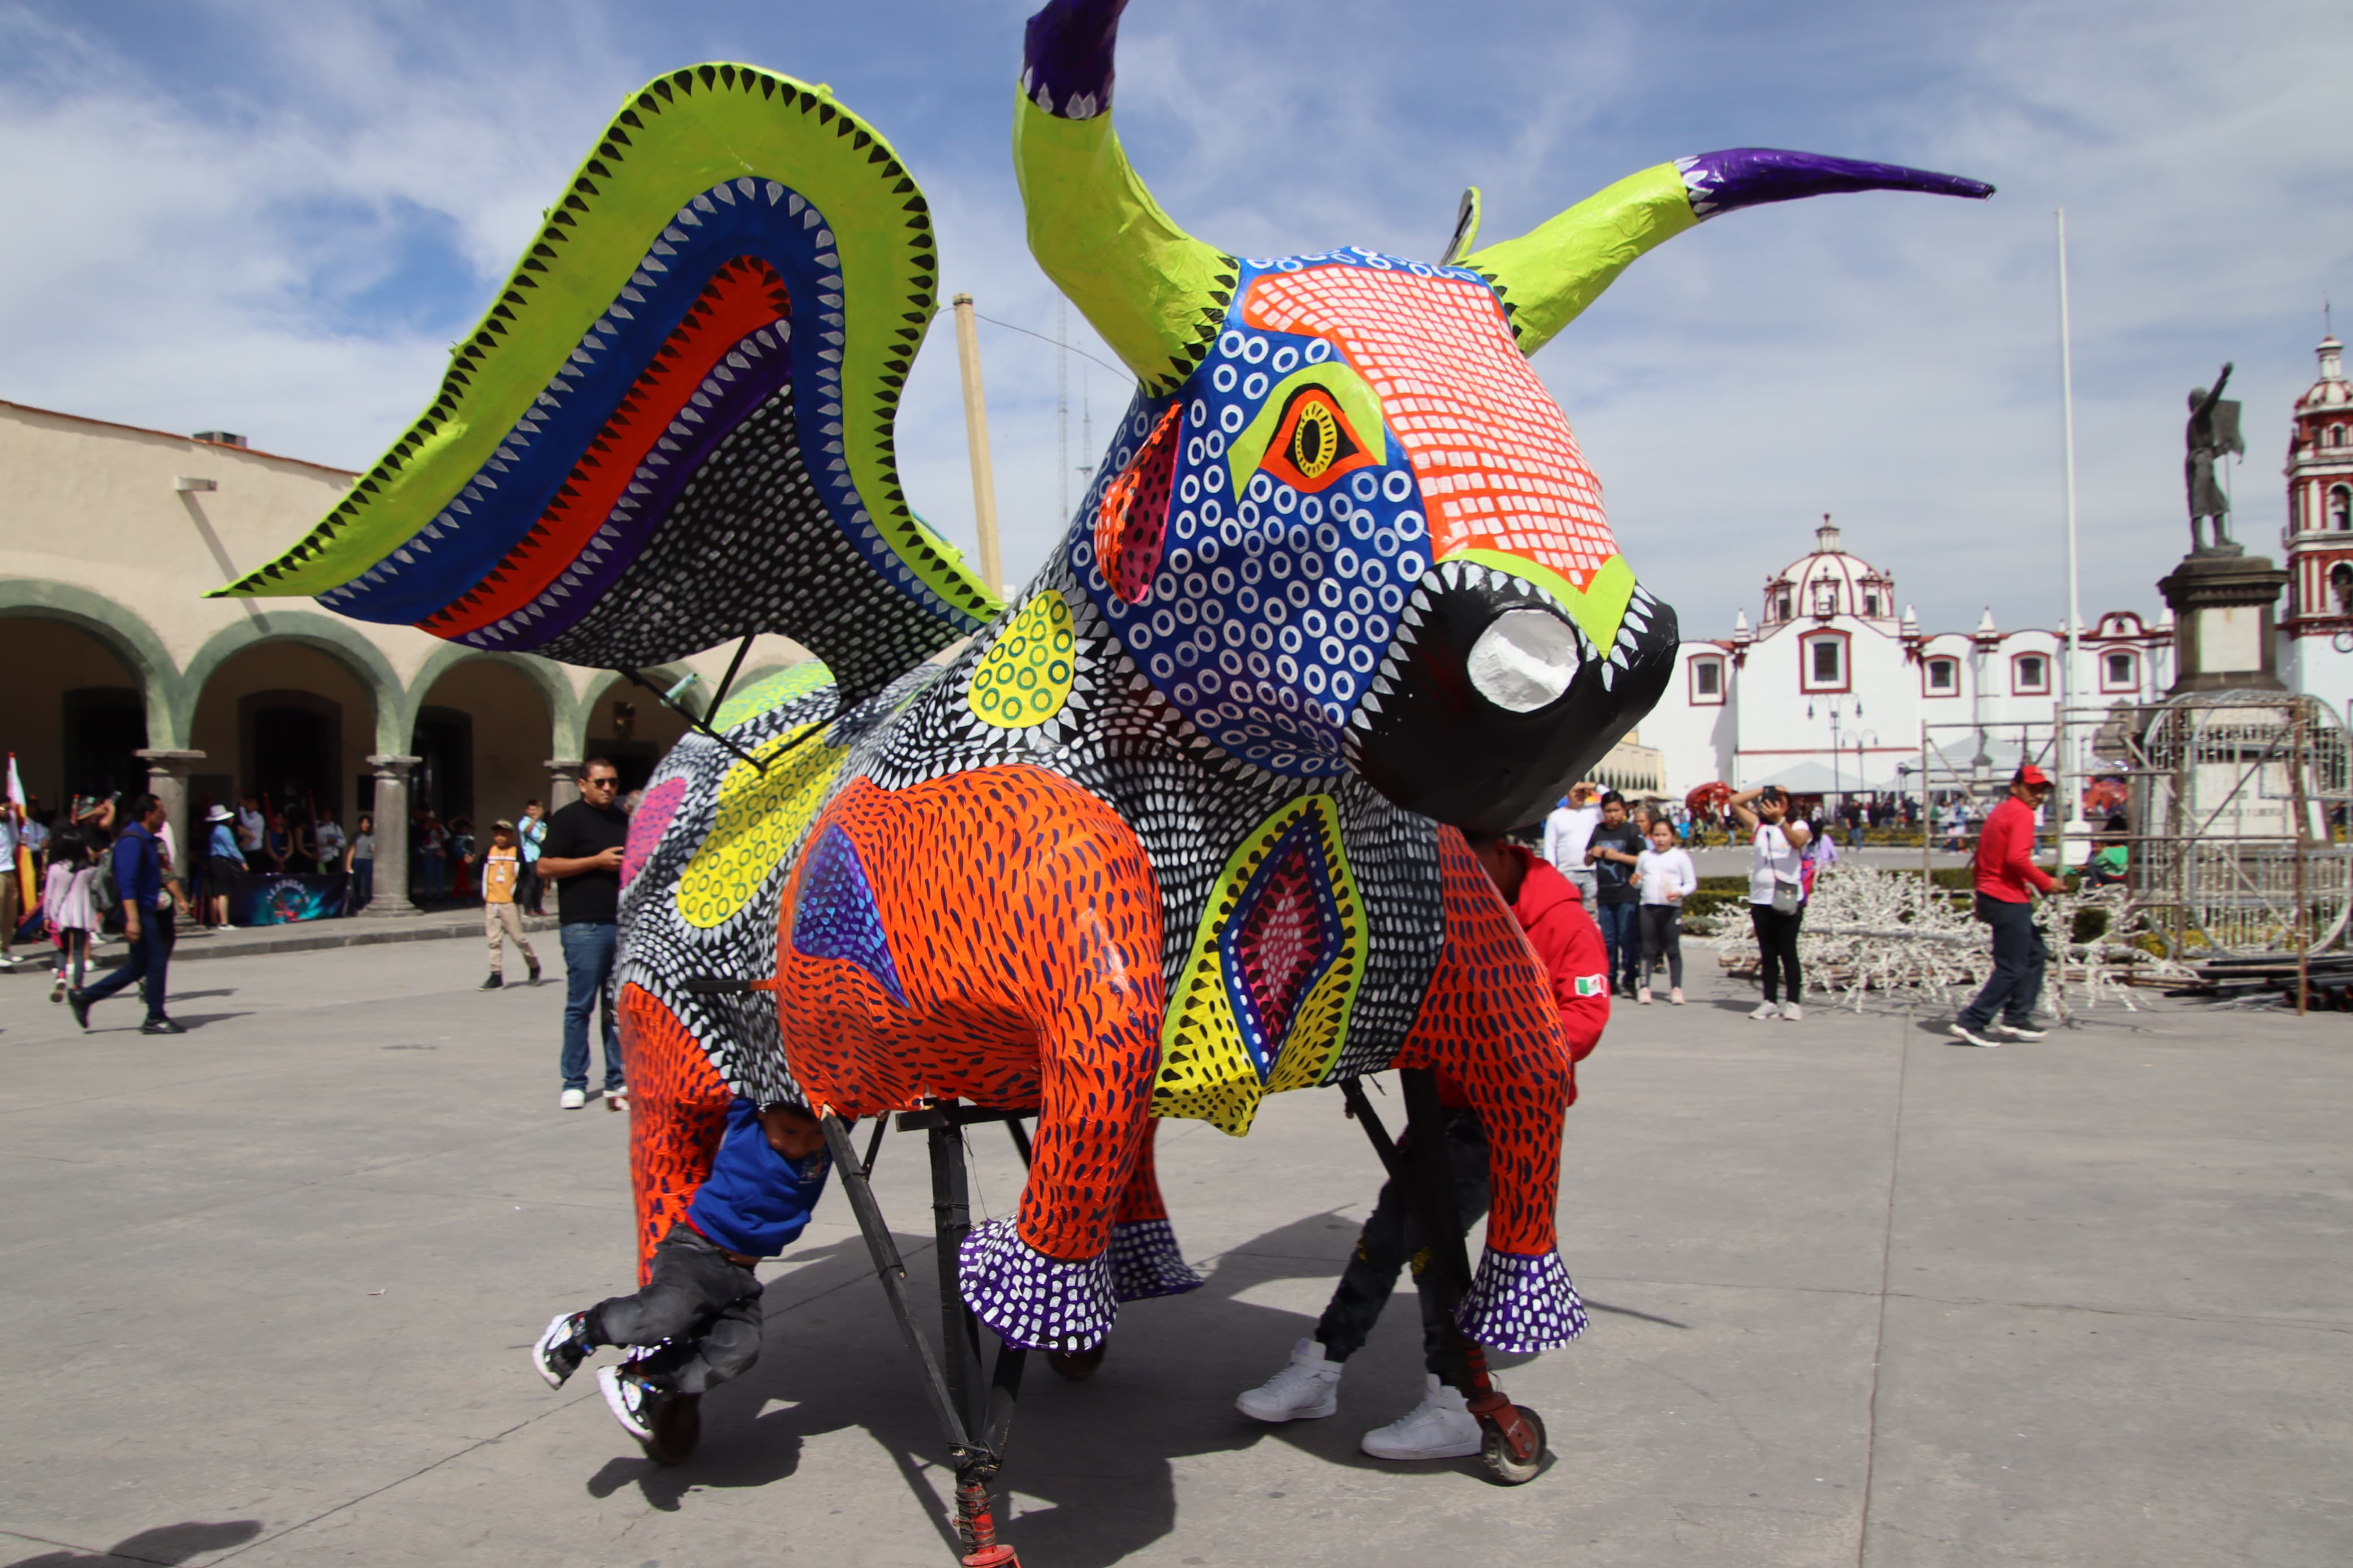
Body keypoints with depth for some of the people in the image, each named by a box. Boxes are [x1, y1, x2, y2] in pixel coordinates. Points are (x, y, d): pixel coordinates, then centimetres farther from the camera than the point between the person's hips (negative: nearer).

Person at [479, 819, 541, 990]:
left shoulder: (517, 853, -1)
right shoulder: (488, 853, 9)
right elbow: (482, 875, 14)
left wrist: (518, 893, -12)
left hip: (510, 903, -4)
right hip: (491, 904, 4)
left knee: (519, 937, -1)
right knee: (494, 941, 3)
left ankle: (534, 966, 18)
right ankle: (496, 975, 6)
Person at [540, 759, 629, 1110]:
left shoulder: (622, 820, 19)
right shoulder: (568, 819, -2)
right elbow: (546, 867, -9)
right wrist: (597, 861, -13)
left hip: (622, 924, 6)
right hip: (584, 926, -6)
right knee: (581, 1005, -2)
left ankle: (617, 1081, 12)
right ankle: (574, 1084, 6)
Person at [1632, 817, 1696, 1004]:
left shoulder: (1680, 857, 2)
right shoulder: (1645, 856, 12)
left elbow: (1691, 883, 0)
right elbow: (1640, 881, 20)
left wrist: (1679, 893, -18)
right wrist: (1636, 881, -3)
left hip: (1672, 908, -3)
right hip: (1648, 906, 3)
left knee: (1673, 949, 2)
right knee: (1648, 949, 5)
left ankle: (1676, 988, 8)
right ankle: (1644, 987, 8)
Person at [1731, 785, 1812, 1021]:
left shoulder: (1798, 826, 2)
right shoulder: (1759, 826, 14)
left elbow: (1798, 841, -21)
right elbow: (1735, 802, 9)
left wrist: (1780, 820, -37)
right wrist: (1765, 790, 3)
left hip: (1788, 901, -4)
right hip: (1760, 900, 4)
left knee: (1788, 952, -4)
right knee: (1767, 953, 6)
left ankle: (1793, 1002, 0)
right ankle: (1770, 1001, 9)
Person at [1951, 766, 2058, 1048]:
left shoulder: (1998, 812, 18)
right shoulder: (2022, 814, -12)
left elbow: (1982, 858, 21)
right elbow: (2017, 858, -25)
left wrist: (1981, 900, 24)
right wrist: (2045, 882, -13)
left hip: (1991, 896, 10)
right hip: (2009, 901, -10)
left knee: (2035, 954, 18)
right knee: (2011, 969, -5)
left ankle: (2017, 1018, 19)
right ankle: (1971, 1023, -5)